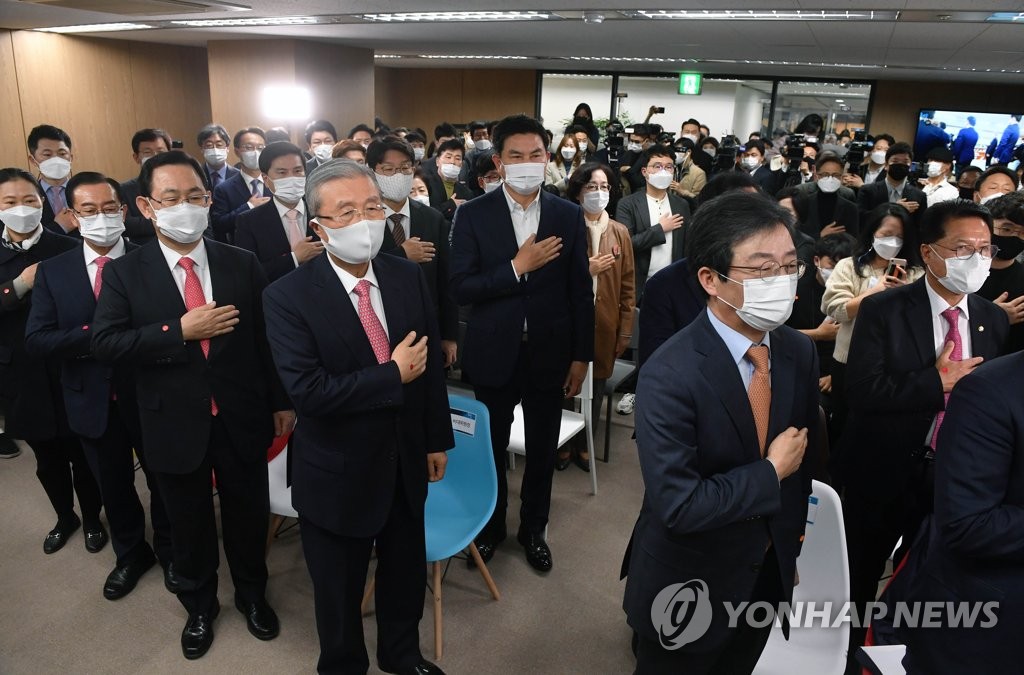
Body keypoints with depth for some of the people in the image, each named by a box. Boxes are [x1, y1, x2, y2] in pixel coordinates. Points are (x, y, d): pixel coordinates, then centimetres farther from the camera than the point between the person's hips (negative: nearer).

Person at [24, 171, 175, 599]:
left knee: (163, 480, 16)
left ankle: (169, 551, 41)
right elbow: (36, 341, -10)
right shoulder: (52, 271, -2)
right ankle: (130, 554, 45)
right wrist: (92, 336, -23)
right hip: (92, 400, 3)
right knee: (113, 486, 21)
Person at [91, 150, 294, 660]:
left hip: (242, 421, 1)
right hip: (175, 425, 0)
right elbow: (104, 343, -13)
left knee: (247, 515, 18)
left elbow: (266, 338, 1)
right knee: (189, 525, 19)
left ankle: (252, 595, 45)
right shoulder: (124, 273, -5)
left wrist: (281, 401, 3)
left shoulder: (243, 264, -2)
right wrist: (180, 330, -23)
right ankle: (199, 606, 45)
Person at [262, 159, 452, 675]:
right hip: (338, 474, -4)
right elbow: (309, 392, -27)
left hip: (406, 463, 5)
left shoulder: (409, 278, -4)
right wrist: (393, 375, -23)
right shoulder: (288, 297, -19)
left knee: (406, 572, 25)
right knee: (339, 591, 19)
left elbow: (431, 364, 3)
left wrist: (437, 439, 7)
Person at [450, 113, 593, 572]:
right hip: (494, 354, -1)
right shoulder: (473, 215, -6)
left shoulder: (569, 216, -2)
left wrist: (582, 356, 1)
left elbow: (581, 291, 1)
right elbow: (460, 288, -12)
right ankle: (490, 527, 40)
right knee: (490, 448, 16)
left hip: (550, 354, 1)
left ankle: (533, 530, 38)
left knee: (542, 451, 15)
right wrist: (517, 267, -22)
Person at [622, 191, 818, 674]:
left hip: (768, 574, 6)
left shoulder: (800, 352, -7)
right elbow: (678, 505, -31)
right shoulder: (669, 375, -29)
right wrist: (771, 471, -21)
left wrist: (789, 549, 14)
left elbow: (803, 459, 6)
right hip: (689, 587, -5)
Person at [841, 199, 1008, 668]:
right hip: (885, 472, -3)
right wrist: (939, 381, -22)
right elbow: (862, 390, -24)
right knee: (860, 577, 15)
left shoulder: (995, 321, 1)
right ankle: (849, 653, 39)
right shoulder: (882, 310, -14)